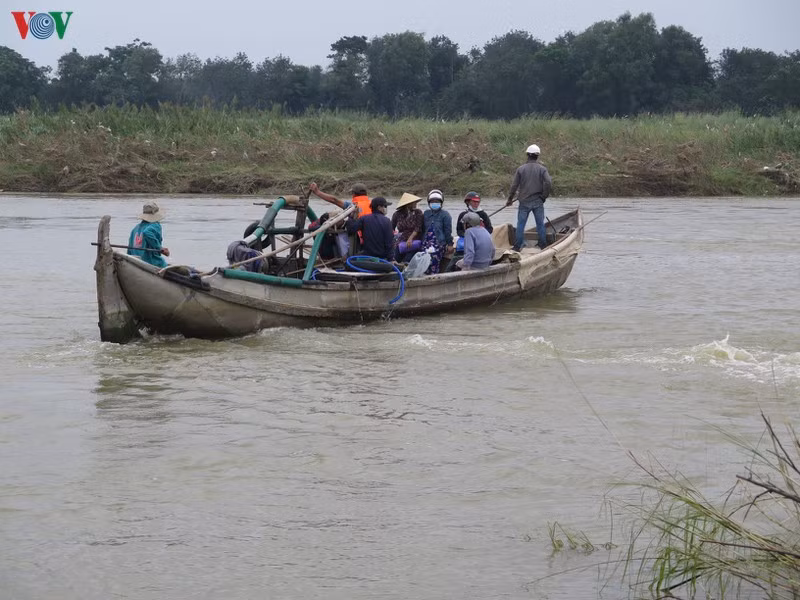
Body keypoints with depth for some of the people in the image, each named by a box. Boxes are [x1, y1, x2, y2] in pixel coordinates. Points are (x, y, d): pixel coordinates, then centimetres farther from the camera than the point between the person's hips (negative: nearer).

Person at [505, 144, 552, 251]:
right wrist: (543, 197, -2)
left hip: (524, 202, 0)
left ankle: (517, 247, 6)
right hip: (538, 202, 0)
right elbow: (548, 183, -14)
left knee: (520, 224, 6)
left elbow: (514, 186, -1)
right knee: (540, 224, 8)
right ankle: (543, 246, 12)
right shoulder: (542, 169, -4)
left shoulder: (521, 169, -2)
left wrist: (510, 199, 10)